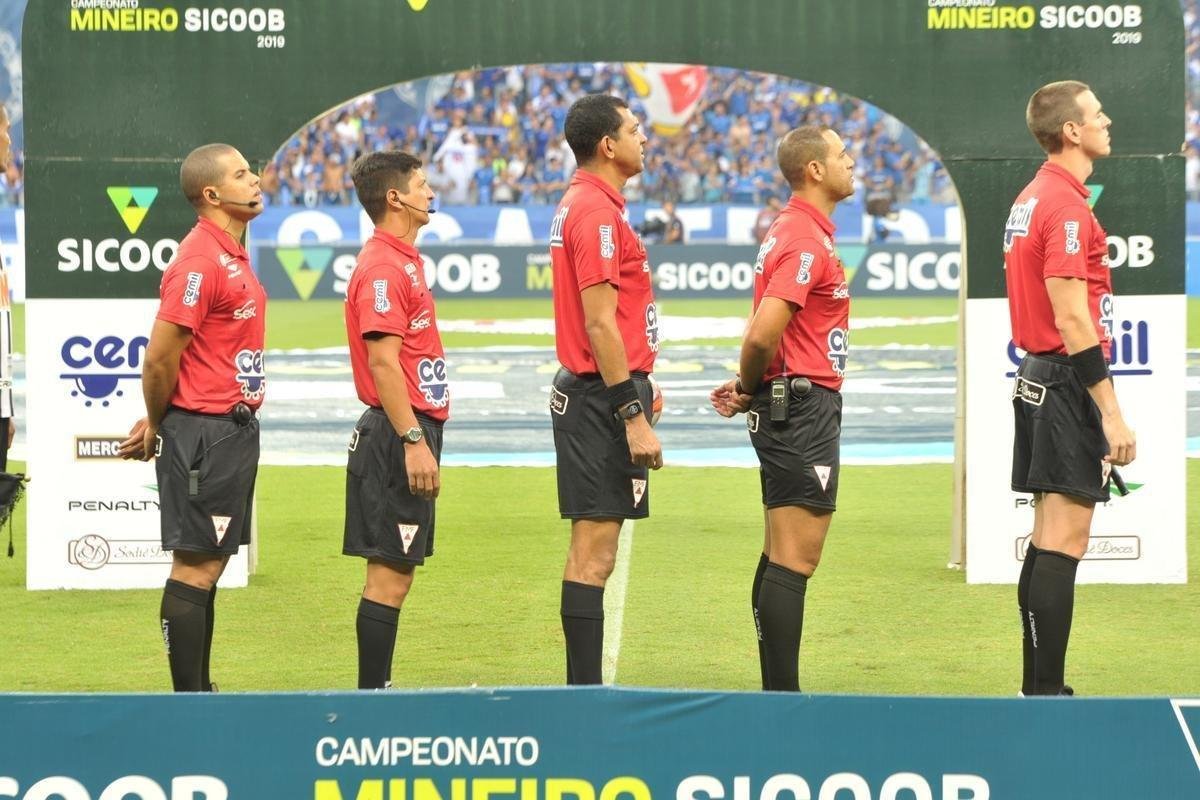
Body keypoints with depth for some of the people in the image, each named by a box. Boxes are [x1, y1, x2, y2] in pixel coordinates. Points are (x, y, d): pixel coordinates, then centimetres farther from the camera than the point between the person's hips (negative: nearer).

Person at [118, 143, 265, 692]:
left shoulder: (232, 256, 15)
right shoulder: (199, 262, -16)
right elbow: (160, 358, -17)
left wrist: (158, 422, 11)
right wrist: (157, 425, -2)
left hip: (235, 429, 9)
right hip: (203, 434, -9)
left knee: (210, 564, 12)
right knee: (195, 565, -6)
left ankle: (200, 693, 17)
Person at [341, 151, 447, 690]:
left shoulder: (404, 261, 17)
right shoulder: (382, 268, -14)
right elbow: (382, 362, -21)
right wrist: (413, 441, -24)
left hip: (410, 432, 10)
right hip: (397, 436, -10)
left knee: (397, 571, 11)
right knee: (390, 574, -8)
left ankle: (376, 692, 15)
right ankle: (372, 696, -6)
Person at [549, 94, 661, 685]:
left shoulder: (582, 205, 16)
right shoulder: (597, 213, -16)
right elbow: (599, 325, -20)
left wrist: (635, 390, 22)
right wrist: (634, 416, -20)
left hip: (591, 394, 11)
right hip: (603, 397, -11)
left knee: (592, 551, 12)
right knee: (593, 553, -9)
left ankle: (584, 689, 15)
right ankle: (585, 692, -8)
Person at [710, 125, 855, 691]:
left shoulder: (793, 231, 17)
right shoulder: (806, 240, -16)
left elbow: (763, 334, 17)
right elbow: (763, 333, -25)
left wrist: (748, 387, 1)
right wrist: (749, 387, -7)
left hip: (785, 406, 10)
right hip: (803, 406, -10)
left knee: (780, 558, 12)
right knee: (794, 560, -9)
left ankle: (776, 693, 16)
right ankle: (782, 700, -10)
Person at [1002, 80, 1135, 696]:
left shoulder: (1032, 199, 15)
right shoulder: (1066, 206, -16)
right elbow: (1072, 321, -21)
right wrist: (1111, 413, -21)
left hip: (1037, 377, 10)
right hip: (1069, 384, -10)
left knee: (1048, 539, 12)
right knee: (1064, 541, -9)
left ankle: (1038, 688, 16)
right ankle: (1047, 695, -9)